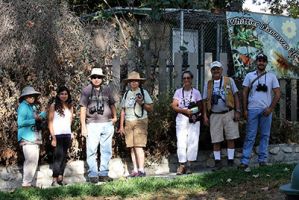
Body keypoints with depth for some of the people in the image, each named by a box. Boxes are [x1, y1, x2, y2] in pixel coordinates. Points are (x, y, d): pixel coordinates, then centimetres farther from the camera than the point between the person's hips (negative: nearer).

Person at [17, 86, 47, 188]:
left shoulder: (33, 106, 16)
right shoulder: (23, 107, -9)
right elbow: (20, 123, -16)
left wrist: (41, 116, -3)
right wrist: (35, 120, -18)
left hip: (35, 138, 9)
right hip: (27, 138, -9)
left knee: (34, 160, 10)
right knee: (30, 160, -12)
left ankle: (29, 182, 18)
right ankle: (26, 183, -5)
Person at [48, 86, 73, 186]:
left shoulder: (70, 106, 11)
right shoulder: (54, 106, -2)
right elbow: (50, 122, -5)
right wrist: (53, 137, -12)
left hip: (67, 134, 5)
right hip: (57, 135, -5)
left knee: (64, 156, 6)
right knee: (58, 156, -7)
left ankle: (60, 178, 12)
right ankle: (55, 180, -4)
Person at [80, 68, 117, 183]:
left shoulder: (107, 90, 12)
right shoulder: (86, 90, 3)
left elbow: (112, 104, 23)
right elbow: (83, 109, 0)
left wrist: (114, 116, 8)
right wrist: (83, 126, -4)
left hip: (107, 124, 4)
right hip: (92, 125, -4)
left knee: (106, 151, 7)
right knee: (92, 151, -3)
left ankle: (103, 174, 15)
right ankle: (93, 175, 2)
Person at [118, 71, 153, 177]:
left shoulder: (143, 92, 2)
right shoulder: (126, 94, 14)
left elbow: (151, 108, 1)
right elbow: (123, 111, 17)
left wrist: (142, 103, -16)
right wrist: (121, 126, 14)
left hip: (140, 122, -4)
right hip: (128, 123, 4)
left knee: (138, 146, -13)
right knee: (132, 147, 3)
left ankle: (141, 170, -11)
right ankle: (135, 170, 7)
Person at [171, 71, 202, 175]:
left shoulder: (196, 92, 9)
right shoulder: (178, 92, 9)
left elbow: (200, 107, 9)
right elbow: (174, 106, 2)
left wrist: (195, 113, -12)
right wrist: (185, 110, -13)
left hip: (194, 120, 0)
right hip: (181, 119, 0)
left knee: (192, 141, -4)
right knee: (181, 142, -7)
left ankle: (188, 164, 3)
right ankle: (182, 164, -4)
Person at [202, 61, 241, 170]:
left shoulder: (229, 81, 6)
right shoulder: (208, 84, 11)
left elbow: (236, 96, 4)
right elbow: (205, 101, 11)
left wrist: (237, 111, -4)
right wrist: (205, 116, 3)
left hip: (229, 114, -1)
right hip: (215, 115, 1)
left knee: (230, 139, 0)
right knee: (216, 140, 2)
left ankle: (230, 161, 9)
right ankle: (218, 162, 11)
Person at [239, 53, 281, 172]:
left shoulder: (272, 76, 5)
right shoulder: (249, 76, 5)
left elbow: (277, 94, 3)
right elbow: (245, 93, 5)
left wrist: (270, 108, -7)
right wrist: (245, 110, -1)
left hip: (266, 110, 1)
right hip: (252, 110, -1)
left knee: (265, 135, 6)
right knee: (250, 136, -2)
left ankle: (262, 160, 16)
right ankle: (244, 162, -3)